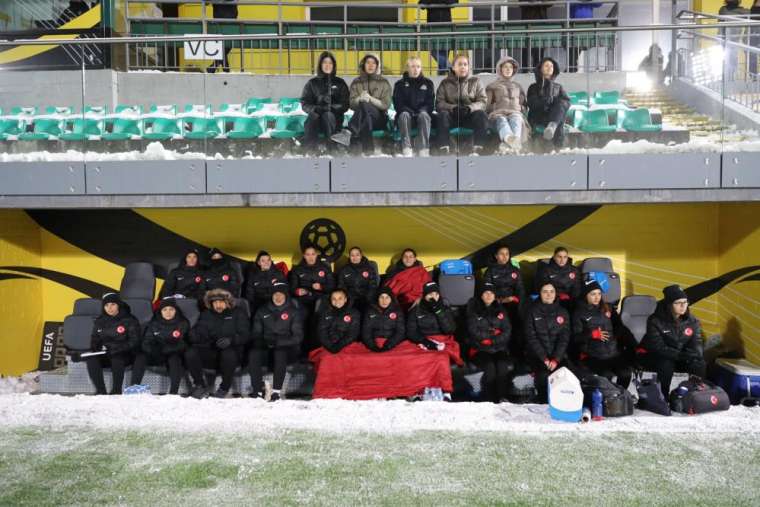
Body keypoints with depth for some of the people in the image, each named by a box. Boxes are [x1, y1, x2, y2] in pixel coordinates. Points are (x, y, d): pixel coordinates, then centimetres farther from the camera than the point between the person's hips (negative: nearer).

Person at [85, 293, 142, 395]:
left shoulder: (129, 320, -2)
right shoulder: (99, 321, 13)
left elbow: (134, 342, -8)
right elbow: (95, 340, 20)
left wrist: (116, 350, -20)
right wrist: (95, 349, -4)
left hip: (125, 355, -4)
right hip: (105, 354, 4)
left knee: (117, 359, -36)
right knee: (91, 359, -25)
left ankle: (116, 390, -25)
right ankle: (100, 391, -22)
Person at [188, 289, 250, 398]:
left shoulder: (238, 313, 6)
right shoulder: (206, 314, 17)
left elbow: (244, 334, -5)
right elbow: (196, 333, 14)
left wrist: (231, 340, -25)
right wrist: (195, 335, -12)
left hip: (231, 349, -3)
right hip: (210, 351, 3)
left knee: (228, 354, -38)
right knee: (191, 354, -26)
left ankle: (224, 388, -14)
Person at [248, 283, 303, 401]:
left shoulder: (293, 311, 5)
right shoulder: (262, 311, 15)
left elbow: (298, 336, -2)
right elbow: (256, 333, 14)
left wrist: (278, 342, -16)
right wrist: (262, 342, -9)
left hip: (286, 348, -3)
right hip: (266, 349, 3)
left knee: (280, 353, -36)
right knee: (253, 353, -28)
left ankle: (276, 391, -35)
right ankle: (257, 389, -25)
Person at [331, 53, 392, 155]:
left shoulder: (384, 82, 8)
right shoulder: (356, 82, 13)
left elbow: (386, 105, -2)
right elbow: (352, 104, 4)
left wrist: (370, 99, -18)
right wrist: (360, 98, -19)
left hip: (379, 118, -2)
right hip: (363, 116, 2)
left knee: (364, 105, -37)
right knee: (365, 119, -39)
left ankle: (348, 132, -57)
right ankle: (368, 150, -56)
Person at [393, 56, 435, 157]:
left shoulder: (428, 83, 13)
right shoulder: (400, 84, 11)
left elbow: (430, 103, 5)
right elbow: (397, 104, 2)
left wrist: (420, 111, -14)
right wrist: (410, 111, -15)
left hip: (423, 113, 0)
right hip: (406, 113, 0)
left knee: (423, 115, -34)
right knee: (404, 114, -35)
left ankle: (424, 150, -47)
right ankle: (407, 150, -48)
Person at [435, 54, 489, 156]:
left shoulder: (475, 81, 10)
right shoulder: (445, 83, 8)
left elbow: (483, 101, 1)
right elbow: (439, 103, -2)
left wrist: (469, 107, -20)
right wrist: (453, 108, -22)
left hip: (470, 115, 1)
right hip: (452, 115, 0)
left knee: (482, 115, -31)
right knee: (442, 115, -33)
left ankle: (476, 151, -38)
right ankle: (445, 151, -41)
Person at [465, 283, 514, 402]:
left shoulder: (500, 310, 15)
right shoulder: (473, 310, 6)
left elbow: (507, 331, 4)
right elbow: (474, 332, -5)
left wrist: (490, 340, -9)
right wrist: (494, 333, -3)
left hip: (499, 348, 2)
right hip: (480, 349, -2)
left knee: (503, 365, -28)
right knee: (490, 367, -30)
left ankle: (502, 398, -19)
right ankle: (490, 400, -21)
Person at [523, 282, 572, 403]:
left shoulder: (563, 312, 10)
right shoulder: (532, 311, 2)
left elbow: (564, 338, 1)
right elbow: (531, 337, -6)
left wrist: (556, 359, -13)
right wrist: (544, 358, -15)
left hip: (557, 355, 2)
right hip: (536, 354, -2)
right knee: (544, 375, -29)